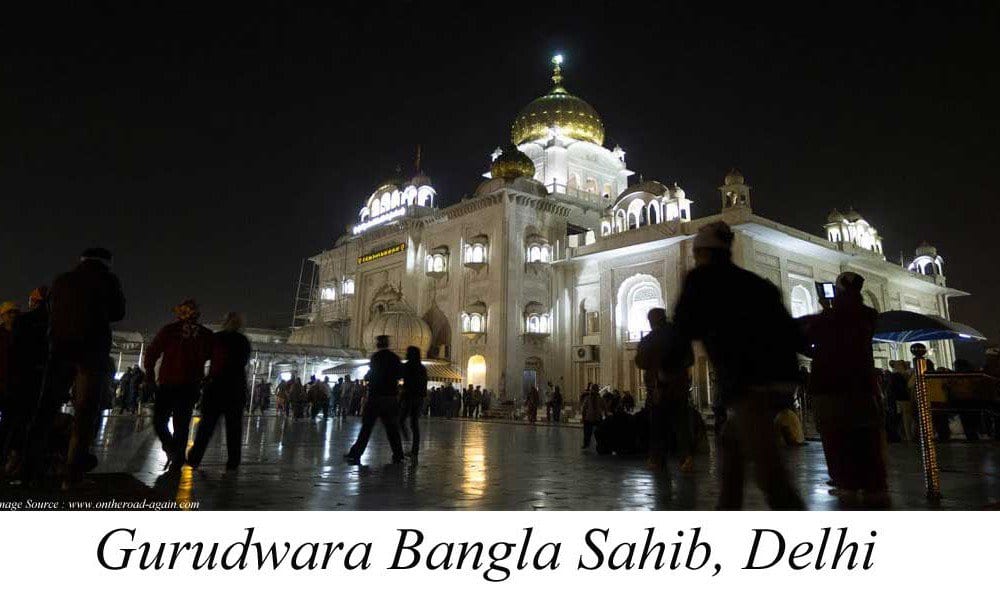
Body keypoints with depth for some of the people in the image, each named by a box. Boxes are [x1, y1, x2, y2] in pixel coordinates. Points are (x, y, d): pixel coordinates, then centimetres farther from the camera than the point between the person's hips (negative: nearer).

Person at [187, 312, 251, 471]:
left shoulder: (215, 338, -3)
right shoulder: (244, 341, 2)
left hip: (215, 385, 0)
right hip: (236, 387, 0)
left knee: (207, 423, 10)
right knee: (233, 425, 5)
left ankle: (194, 458, 10)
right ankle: (232, 462, 4)